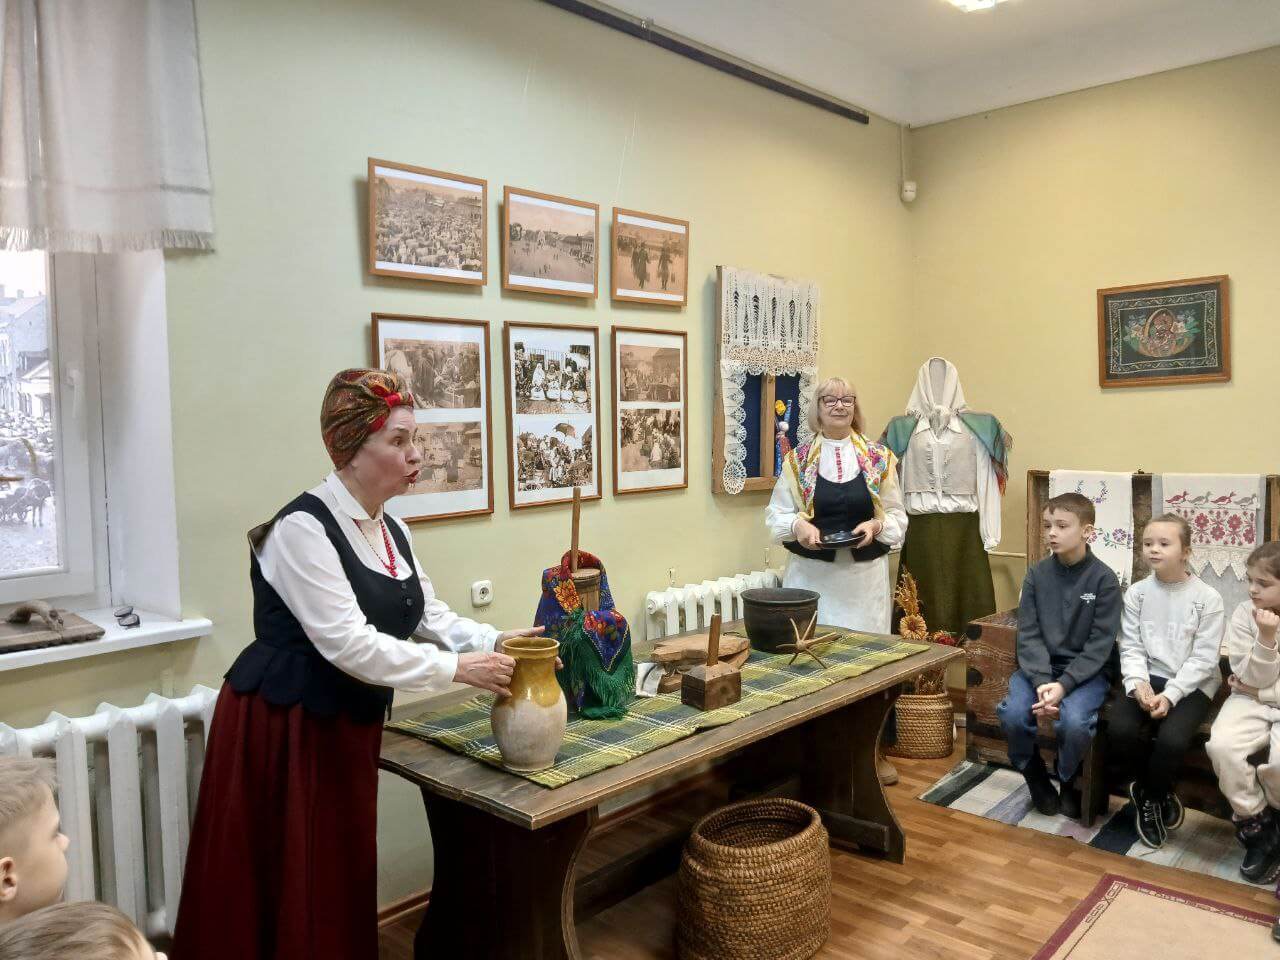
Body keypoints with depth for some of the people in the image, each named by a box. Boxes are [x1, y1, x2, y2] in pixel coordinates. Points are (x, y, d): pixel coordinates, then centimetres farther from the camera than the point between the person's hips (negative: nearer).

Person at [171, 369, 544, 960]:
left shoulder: (393, 532, 7)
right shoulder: (304, 528, -19)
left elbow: (434, 618, 9)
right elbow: (348, 643, -26)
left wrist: (494, 642, -8)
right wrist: (457, 669, -23)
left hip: (349, 727, 8)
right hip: (281, 728, -8)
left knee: (342, 879, 17)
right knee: (288, 887, 6)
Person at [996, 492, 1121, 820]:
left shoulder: (1104, 579, -8)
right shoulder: (1037, 574, 1)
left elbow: (1099, 645, -12)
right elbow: (1029, 635, -4)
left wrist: (1064, 685, -23)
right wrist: (1042, 681, -20)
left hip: (1087, 670, -3)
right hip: (1039, 667, 3)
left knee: (1074, 721, -31)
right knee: (1012, 714, -24)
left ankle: (1070, 782, 3)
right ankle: (1037, 779, 7)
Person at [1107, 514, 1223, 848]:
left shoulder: (1207, 598, -5)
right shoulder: (1136, 593, 4)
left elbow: (1203, 658, -8)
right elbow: (1131, 648, 1)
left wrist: (1170, 695, -19)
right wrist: (1138, 684, -19)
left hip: (1191, 684, -2)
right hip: (1146, 678, 3)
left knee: (1171, 739, -30)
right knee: (1119, 730, -25)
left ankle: (1148, 797, 3)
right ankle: (1161, 796, 5)